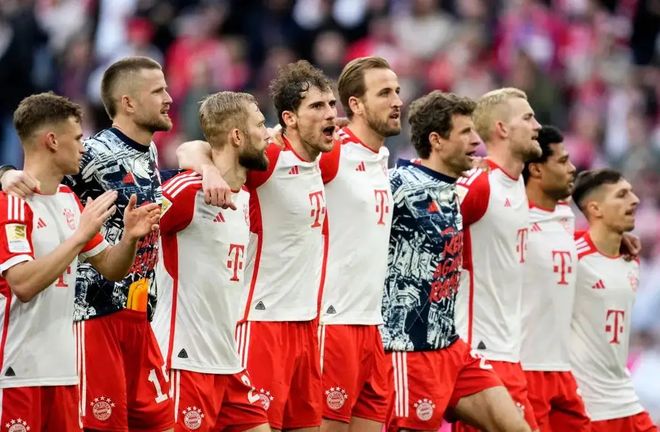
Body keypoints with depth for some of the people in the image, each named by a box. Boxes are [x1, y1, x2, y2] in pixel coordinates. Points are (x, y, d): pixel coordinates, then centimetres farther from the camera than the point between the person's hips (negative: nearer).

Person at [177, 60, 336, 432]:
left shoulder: (320, 163, 9)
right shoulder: (269, 159, -13)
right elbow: (190, 150, -22)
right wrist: (209, 168, -42)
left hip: (307, 321, 8)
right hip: (263, 320, -8)